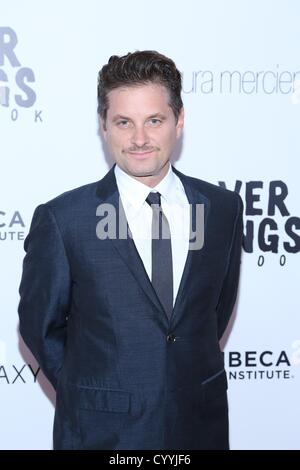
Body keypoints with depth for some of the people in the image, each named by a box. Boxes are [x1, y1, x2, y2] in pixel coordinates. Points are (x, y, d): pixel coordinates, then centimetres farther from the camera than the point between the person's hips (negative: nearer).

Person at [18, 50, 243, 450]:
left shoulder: (224, 208, -3)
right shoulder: (61, 219, -12)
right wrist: (84, 393, 2)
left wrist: (194, 376, 8)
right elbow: (40, 326, -2)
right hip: (101, 431, -3)